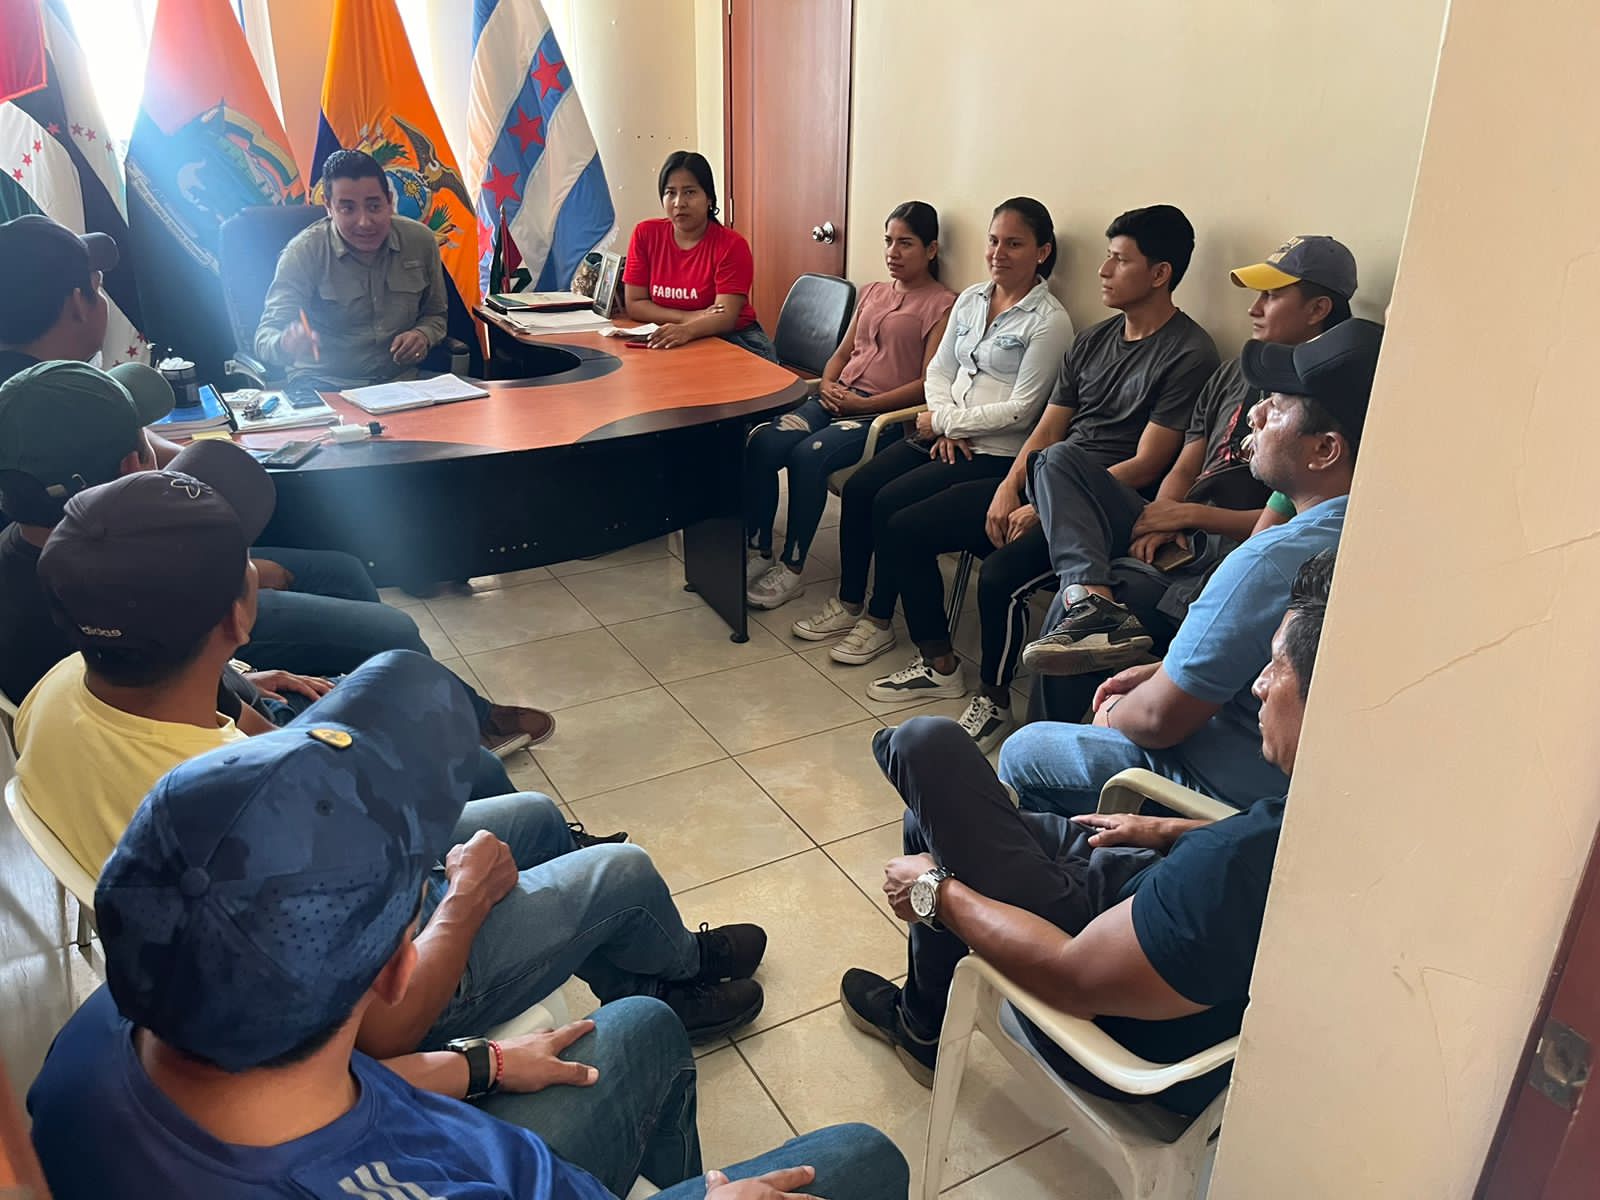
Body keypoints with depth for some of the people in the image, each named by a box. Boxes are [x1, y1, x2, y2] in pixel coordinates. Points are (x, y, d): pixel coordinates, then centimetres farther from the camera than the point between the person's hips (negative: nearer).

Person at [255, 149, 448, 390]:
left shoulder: (421, 241, 2)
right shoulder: (303, 252, -8)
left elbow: (436, 314, 18)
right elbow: (266, 336, -13)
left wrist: (423, 335, -7)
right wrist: (286, 345, -39)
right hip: (325, 384, -3)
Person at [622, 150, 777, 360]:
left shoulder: (732, 245, -10)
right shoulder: (645, 234, 0)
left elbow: (726, 317, -20)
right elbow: (634, 304, -2)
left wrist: (687, 330, -41)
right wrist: (689, 317, -17)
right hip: (668, 342, 3)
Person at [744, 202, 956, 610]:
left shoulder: (942, 304, -1)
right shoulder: (873, 293, 22)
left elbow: (928, 384, -10)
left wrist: (863, 404, -15)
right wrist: (827, 384, 2)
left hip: (887, 413, -6)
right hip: (838, 401, 7)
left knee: (809, 454, -31)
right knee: (761, 443, -20)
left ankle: (790, 569, -18)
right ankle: (757, 552, -10)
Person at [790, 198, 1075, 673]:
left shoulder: (1049, 321, -11)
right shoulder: (970, 300, 12)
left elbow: (1021, 410, -16)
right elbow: (939, 369, 12)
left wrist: (946, 421, -11)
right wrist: (945, 424, -6)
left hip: (996, 453, -7)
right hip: (945, 434, 7)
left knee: (890, 503, -20)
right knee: (858, 488, -10)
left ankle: (879, 620, -1)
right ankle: (848, 603, 5)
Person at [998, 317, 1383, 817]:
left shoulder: (1271, 563, -33)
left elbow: (1159, 720, -23)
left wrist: (1114, 714, -2)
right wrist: (1163, 672, 8)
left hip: (1235, 791, -8)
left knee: (1021, 753, 8)